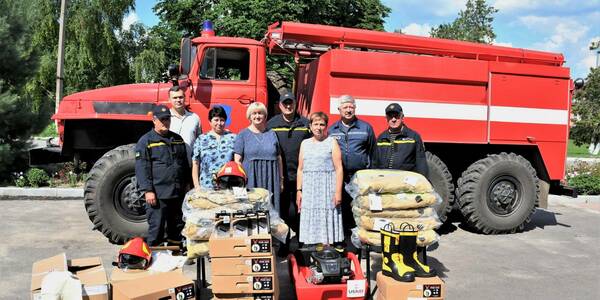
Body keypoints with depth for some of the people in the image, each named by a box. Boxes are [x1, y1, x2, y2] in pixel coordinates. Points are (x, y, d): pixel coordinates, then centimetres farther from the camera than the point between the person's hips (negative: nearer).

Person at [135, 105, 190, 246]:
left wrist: (187, 184, 18)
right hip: (158, 194, -6)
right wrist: (147, 190, -16)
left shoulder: (178, 139, 15)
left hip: (178, 193, 6)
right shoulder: (146, 141, -3)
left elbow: (185, 164, 21)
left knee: (177, 226, 14)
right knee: (156, 227, -2)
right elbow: (142, 168, -9)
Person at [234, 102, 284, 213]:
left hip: (271, 180, 2)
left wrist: (281, 179, 11)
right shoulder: (243, 135, 6)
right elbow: (237, 160, 1)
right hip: (250, 180, -2)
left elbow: (278, 158, 14)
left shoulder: (272, 134, 13)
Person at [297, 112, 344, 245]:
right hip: (309, 188, 4)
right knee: (310, 220, 4)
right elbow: (300, 169, 13)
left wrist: (338, 191, -12)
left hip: (327, 188, -3)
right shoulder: (305, 143, 13)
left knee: (326, 219, -3)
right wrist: (299, 190, 5)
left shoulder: (332, 142, 2)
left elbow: (339, 168, -4)